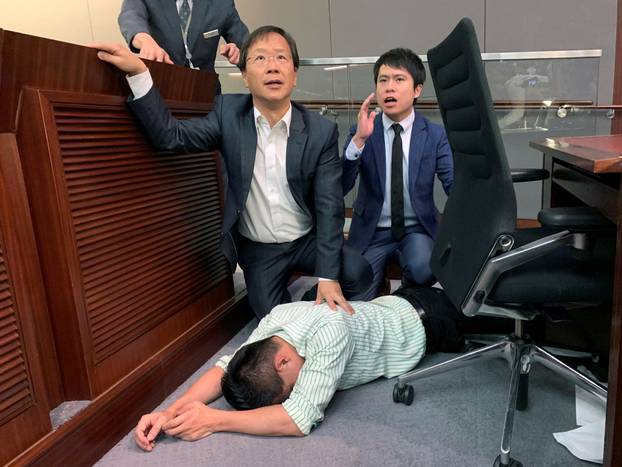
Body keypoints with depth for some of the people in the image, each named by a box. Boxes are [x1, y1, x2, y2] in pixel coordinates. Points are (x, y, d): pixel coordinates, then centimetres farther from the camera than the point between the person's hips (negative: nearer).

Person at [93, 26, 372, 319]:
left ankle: (315, 304, 10)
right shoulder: (229, 113, -8)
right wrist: (137, 72, -27)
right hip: (257, 249, 1)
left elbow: (329, 206, -15)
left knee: (358, 273, -21)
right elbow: (172, 136, -14)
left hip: (307, 241, 0)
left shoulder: (322, 131, -13)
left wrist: (328, 276, -22)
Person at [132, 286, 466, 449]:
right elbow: (226, 367, -22)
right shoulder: (276, 318, -29)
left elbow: (300, 419, -50)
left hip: (423, 320, -4)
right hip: (390, 305, 4)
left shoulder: (330, 332, -50)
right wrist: (171, 412, -37)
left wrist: (214, 420, -49)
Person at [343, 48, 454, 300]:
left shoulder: (435, 134, -2)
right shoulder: (362, 132, -3)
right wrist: (359, 140, -29)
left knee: (423, 269, -31)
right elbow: (339, 189, -15)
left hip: (418, 229, 0)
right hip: (372, 232, 0)